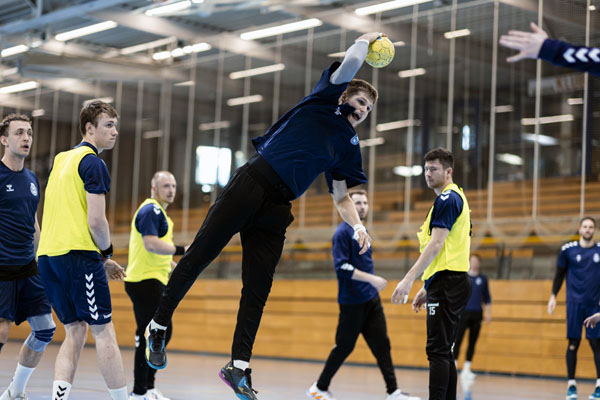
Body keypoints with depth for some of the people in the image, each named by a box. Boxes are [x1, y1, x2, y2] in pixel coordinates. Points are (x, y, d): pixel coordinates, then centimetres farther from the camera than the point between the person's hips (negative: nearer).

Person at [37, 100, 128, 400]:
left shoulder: (61, 159, 20)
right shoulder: (93, 163, -6)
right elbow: (96, 221, -14)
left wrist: (99, 259, 21)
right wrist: (106, 253, 4)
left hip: (48, 255, 8)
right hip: (78, 254, -8)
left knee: (75, 332, 10)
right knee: (103, 332, -2)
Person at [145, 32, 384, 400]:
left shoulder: (349, 145, 21)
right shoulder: (323, 102, 8)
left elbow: (341, 196, 20)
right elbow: (351, 63, -3)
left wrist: (358, 226, 4)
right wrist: (367, 39, 14)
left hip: (277, 209, 5)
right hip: (251, 185, -5)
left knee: (258, 289, -2)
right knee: (199, 255, -6)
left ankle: (239, 367, 0)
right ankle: (158, 326, 9)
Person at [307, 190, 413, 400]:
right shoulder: (343, 232, -12)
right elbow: (341, 267, -21)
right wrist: (371, 279, -25)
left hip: (371, 299, 8)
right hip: (352, 302, -8)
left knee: (382, 344, 1)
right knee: (344, 347, 0)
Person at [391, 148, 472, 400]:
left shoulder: (448, 199, -9)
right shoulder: (455, 198, 23)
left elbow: (436, 244, -19)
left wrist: (409, 279, -22)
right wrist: (426, 289, 26)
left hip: (447, 283, -10)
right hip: (447, 282, 10)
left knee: (437, 351, -13)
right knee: (442, 352, 11)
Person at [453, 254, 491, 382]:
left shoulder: (483, 279, 11)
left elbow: (487, 298, 15)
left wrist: (488, 313, 8)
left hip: (477, 314, 3)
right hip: (463, 312, -3)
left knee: (472, 343, 4)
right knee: (457, 340, -9)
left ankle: (466, 370, 10)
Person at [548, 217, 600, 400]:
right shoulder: (568, 250, 2)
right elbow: (560, 274, 9)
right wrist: (553, 295, 2)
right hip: (574, 302, -1)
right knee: (573, 342, 0)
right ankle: (571, 384, 8)